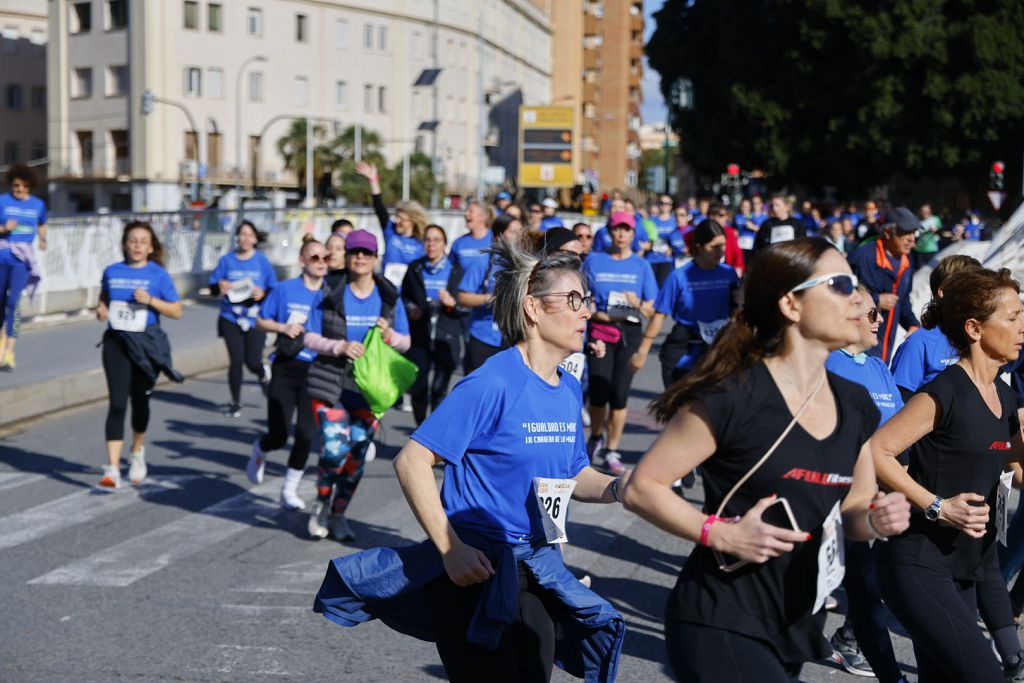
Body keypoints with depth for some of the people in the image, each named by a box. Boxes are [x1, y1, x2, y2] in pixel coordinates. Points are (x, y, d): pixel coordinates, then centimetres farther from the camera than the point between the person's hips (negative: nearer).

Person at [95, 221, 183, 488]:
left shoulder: (158, 274, -1)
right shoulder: (112, 272, 6)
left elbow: (176, 311, -2)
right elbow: (104, 298, 22)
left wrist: (151, 300, -16)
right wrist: (101, 310, 0)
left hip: (146, 343, -1)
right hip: (116, 341, 1)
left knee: (140, 400, 11)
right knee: (117, 403, -9)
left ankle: (137, 451, 39)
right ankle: (112, 469, -13)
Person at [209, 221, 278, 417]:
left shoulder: (262, 260, 0)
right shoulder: (227, 260, 3)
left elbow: (274, 289, 2)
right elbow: (213, 285, 7)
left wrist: (263, 294, -18)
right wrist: (220, 285, -15)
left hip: (255, 318, -1)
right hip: (231, 318, 1)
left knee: (253, 361, -5)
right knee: (236, 360, -3)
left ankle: (263, 376, 33)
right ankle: (235, 403, 13)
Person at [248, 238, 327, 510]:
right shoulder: (285, 289, -1)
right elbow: (261, 321, 8)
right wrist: (283, 327, -10)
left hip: (315, 372, 1)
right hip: (285, 368, -1)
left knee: (306, 433, -6)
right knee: (278, 435, 0)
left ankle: (290, 488, 14)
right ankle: (259, 451, 38)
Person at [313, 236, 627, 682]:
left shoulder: (569, 389, 5)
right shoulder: (493, 383, -19)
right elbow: (412, 461, -20)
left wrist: (615, 488, -6)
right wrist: (451, 549, -24)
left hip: (534, 575, 8)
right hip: (474, 568, -8)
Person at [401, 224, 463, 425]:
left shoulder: (456, 271, 7)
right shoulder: (414, 268, 11)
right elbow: (404, 296, 18)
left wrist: (452, 303, -14)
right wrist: (410, 309, -2)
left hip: (446, 336, -1)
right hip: (420, 335, 1)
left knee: (440, 388, -5)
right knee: (418, 385, -1)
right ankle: (420, 426, 18)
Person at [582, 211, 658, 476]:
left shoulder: (641, 265, 6)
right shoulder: (594, 260, 5)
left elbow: (652, 310, 7)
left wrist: (638, 304, -15)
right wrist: (602, 315, -9)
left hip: (630, 332, 1)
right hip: (600, 331, -1)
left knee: (620, 393, -3)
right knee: (598, 390, -8)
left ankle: (612, 451, 12)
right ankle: (596, 437, 22)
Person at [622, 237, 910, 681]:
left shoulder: (854, 406, 6)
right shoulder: (733, 397, -16)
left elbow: (851, 510, 17)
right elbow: (642, 488, -12)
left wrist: (876, 520, -5)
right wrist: (721, 534, -22)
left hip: (796, 625, 7)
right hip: (722, 624, -7)